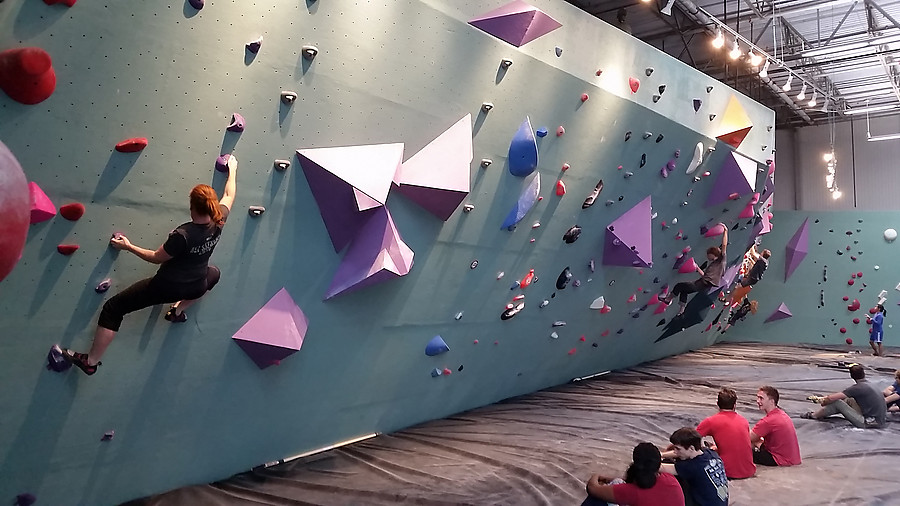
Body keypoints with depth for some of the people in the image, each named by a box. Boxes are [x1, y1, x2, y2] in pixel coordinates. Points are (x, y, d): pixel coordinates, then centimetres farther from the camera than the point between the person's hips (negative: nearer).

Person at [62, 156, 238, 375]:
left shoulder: (182, 235, -30)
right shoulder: (218, 222, -15)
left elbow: (157, 257, -15)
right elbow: (229, 196, 4)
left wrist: (128, 246, -1)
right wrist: (232, 170, 18)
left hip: (167, 286, -5)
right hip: (195, 289, 5)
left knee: (113, 309, 6)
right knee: (214, 273, 41)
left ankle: (90, 361, 14)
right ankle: (178, 310, 41)